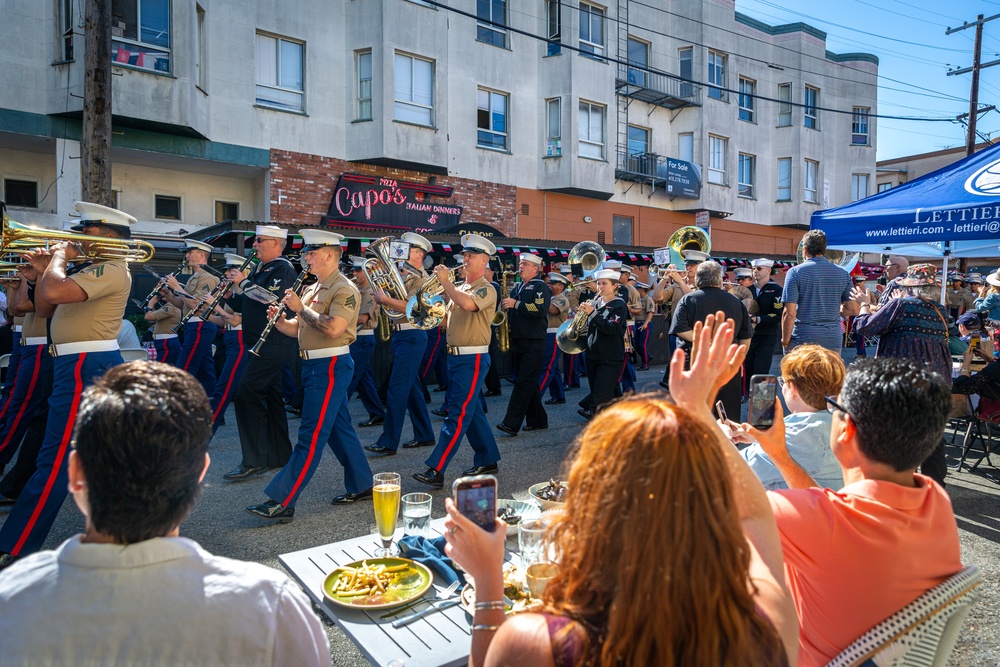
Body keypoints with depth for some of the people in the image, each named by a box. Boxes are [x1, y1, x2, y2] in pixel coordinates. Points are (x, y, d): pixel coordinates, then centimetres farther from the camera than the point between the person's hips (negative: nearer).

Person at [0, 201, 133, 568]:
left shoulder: (111, 270, -15)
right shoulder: (90, 269, 17)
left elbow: (54, 293, -29)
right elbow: (44, 309, 18)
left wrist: (59, 256, -11)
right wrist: (45, 269, 5)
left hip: (86, 367, -11)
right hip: (90, 365, 11)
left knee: (54, 461, -7)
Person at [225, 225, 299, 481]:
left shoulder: (283, 268, -11)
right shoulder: (261, 268, 18)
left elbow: (271, 299, -25)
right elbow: (253, 303, 22)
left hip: (274, 343, -10)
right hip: (263, 342, 10)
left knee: (246, 395, -13)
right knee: (269, 395, 14)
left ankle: (253, 461, -8)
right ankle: (279, 455, 24)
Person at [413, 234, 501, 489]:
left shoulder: (486, 289, -10)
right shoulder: (460, 288, 16)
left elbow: (467, 304, -31)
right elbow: (450, 315, 16)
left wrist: (446, 281, -19)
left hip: (473, 359, -9)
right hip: (455, 356, 9)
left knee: (458, 414, -8)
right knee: (472, 412, 14)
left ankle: (436, 470, -9)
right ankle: (487, 461, 26)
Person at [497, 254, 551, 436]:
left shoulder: (541, 287, -4)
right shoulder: (517, 288, 18)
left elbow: (540, 310, -20)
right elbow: (510, 311, 25)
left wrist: (516, 304, -20)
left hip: (534, 344, -8)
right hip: (516, 342, 8)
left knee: (524, 383, -8)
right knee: (529, 383, 12)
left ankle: (511, 424, -11)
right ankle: (538, 421, 21)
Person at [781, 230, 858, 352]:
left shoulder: (795, 272, -6)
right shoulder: (843, 274, 6)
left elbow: (789, 313, -13)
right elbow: (853, 310, 6)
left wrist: (785, 342, -4)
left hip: (803, 341, -4)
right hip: (833, 341, 4)